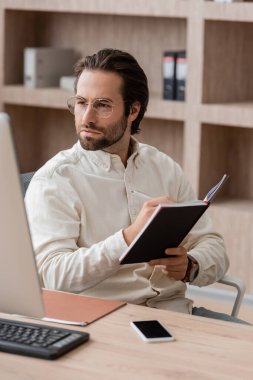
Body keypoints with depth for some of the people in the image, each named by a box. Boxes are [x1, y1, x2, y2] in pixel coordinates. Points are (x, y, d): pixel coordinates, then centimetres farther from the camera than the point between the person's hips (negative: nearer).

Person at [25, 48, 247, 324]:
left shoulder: (165, 168, 12)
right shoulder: (52, 181, -4)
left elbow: (213, 248, 12)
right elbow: (54, 276, -18)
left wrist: (189, 266, -11)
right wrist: (130, 237, -28)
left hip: (174, 309, 5)